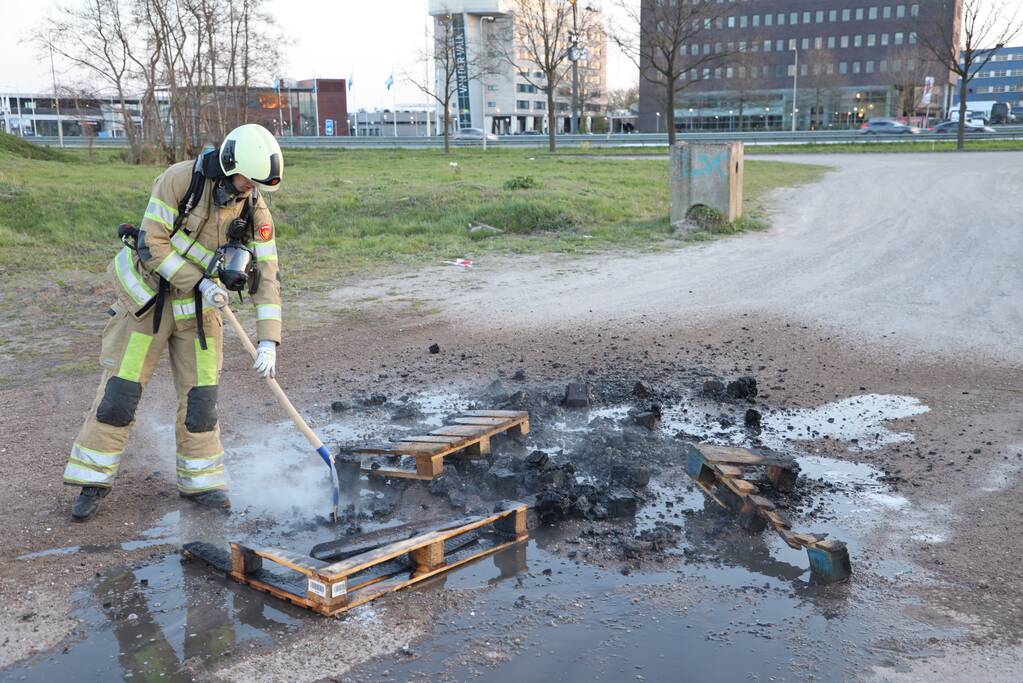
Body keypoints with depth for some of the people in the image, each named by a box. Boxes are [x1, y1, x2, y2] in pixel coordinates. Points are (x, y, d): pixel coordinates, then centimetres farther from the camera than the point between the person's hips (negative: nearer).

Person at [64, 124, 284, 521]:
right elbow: (152, 242, -18)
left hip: (199, 309, 3)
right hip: (150, 296, -3)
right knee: (120, 390, 0)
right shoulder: (180, 180, -19)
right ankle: (94, 481, 13)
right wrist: (200, 282, -23)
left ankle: (199, 481, 17)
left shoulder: (256, 213, -10)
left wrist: (268, 342, -20)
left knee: (200, 394, 2)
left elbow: (266, 278, -12)